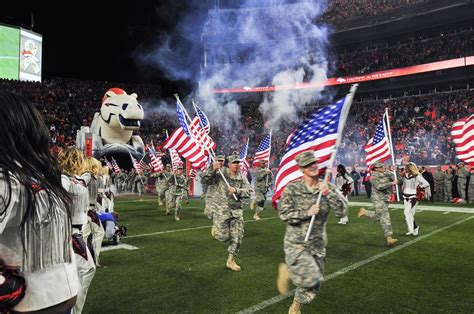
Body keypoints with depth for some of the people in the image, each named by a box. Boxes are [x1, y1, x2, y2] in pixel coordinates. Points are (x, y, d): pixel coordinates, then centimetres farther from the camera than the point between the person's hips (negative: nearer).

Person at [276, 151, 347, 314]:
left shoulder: (328, 188, -3)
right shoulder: (292, 188, -9)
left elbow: (342, 211, -12)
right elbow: (284, 214, -10)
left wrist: (328, 193, -24)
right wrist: (307, 213, -21)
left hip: (318, 244, 4)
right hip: (296, 243, -4)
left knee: (313, 286, 12)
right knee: (311, 279, -17)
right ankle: (287, 270, 13)